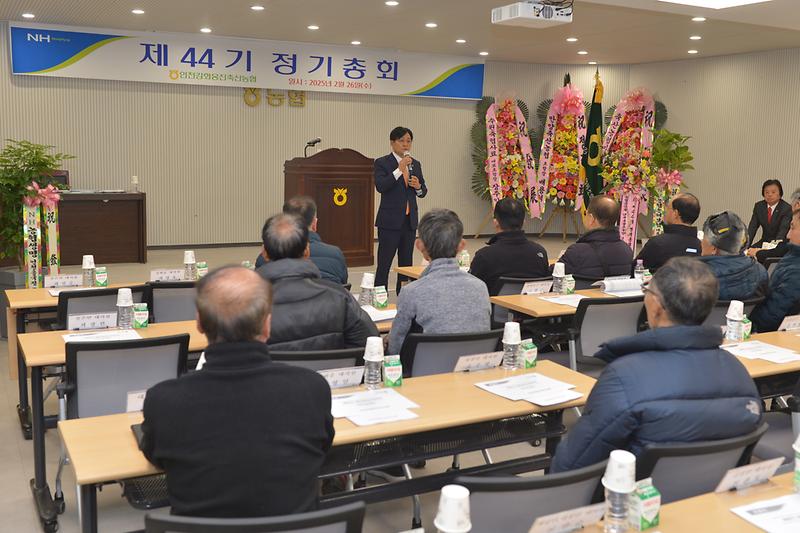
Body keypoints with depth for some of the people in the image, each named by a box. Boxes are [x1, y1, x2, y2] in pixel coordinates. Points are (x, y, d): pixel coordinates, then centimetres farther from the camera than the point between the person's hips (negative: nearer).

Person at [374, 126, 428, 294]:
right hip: (390, 221, -6)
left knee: (406, 263, 10)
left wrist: (418, 186, -6)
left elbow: (423, 192, 17)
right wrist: (399, 169, -23)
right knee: (384, 263, -5)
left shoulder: (416, 164, 12)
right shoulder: (382, 163, -3)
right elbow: (380, 186, -18)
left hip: (410, 220, 6)